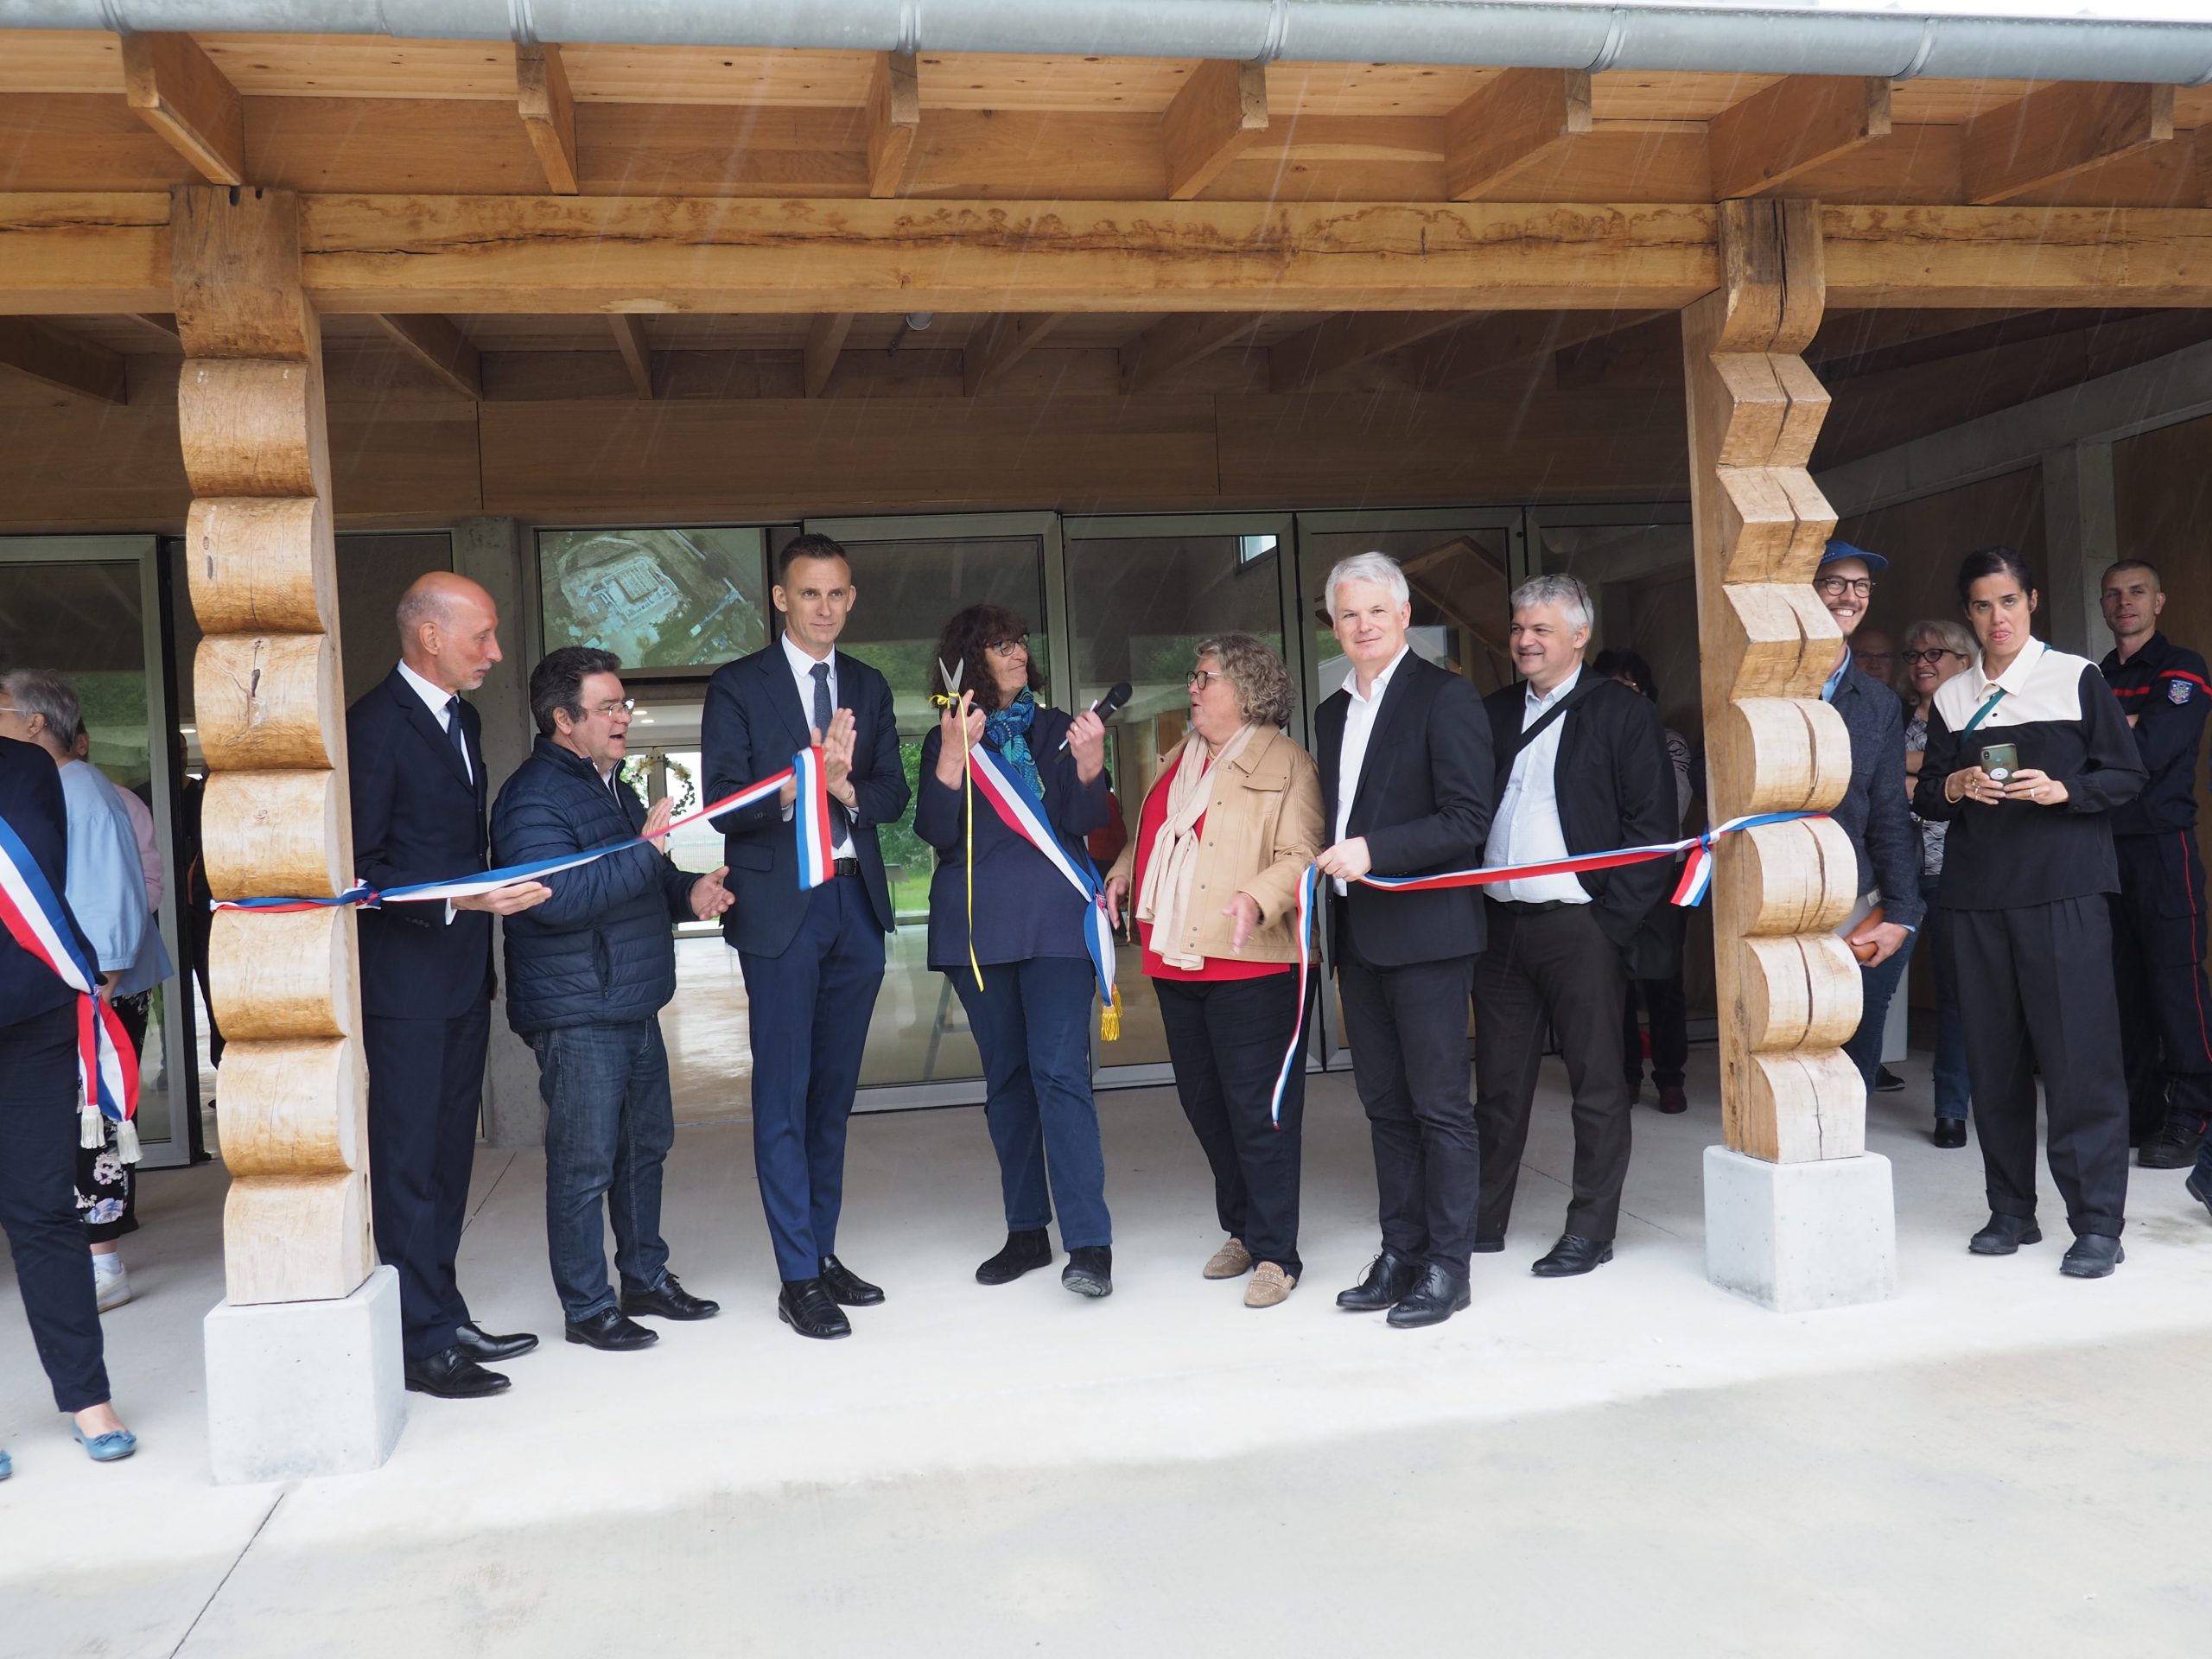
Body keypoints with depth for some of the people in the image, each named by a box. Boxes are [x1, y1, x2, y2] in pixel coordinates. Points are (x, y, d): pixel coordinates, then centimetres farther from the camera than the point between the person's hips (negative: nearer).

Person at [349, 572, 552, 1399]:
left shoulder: (461, 717, 13)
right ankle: (422, 1341, 8)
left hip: (463, 972, 9)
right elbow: (361, 868, -17)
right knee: (408, 1161, 0)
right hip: (406, 981, -9)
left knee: (448, 1153, 15)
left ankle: (446, 1316, 25)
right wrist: (460, 901, -26)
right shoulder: (375, 725, -14)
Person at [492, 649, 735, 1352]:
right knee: (584, 1163, -2)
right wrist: (647, 849, -26)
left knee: (646, 1146, 15)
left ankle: (646, 1279, 29)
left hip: (635, 1005, 9)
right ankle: (587, 1307, 10)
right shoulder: (534, 798, -14)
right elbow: (559, 898, -27)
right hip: (577, 1015, -9)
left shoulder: (610, 786, 17)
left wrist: (689, 891, 7)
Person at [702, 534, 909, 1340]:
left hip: (856, 901, 5)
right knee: (782, 1094, -2)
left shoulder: (869, 686, 13)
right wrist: (803, 783, -27)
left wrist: (847, 787, -15)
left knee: (834, 1090, 12)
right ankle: (798, 1278, 4)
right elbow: (725, 806, -10)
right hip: (780, 906, -5)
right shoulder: (738, 686, -1)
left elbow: (893, 795, 6)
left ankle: (823, 1250, 23)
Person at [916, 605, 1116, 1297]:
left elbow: (1084, 820, -1)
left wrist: (1089, 764, -20)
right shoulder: (944, 739, 8)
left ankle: (1089, 1242, -12)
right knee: (1005, 1078, 9)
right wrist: (953, 755, -19)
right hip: (979, 928, 2)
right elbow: (936, 831, -5)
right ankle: (1026, 1232, 19)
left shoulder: (1056, 729, 8)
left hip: (1056, 921, -2)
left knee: (1060, 1072, -12)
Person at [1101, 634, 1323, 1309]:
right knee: (1202, 1102, 14)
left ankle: (1274, 1253, 7)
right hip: (1175, 958, 8)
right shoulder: (1177, 760, 18)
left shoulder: (1286, 764, -6)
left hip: (1250, 963, -8)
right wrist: (1123, 870, 9)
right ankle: (1241, 1230, 30)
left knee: (1257, 1107, -3)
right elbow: (1149, 834, 27)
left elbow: (1299, 855, -13)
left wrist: (1259, 898, -30)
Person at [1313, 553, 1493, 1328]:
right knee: (1384, 1105, 13)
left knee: (1439, 1106, 0)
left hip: (1425, 931, -7)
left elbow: (1469, 820, -14)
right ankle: (1400, 1252, 22)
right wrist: (1330, 869, 8)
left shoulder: (1445, 697, -7)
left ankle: (1446, 1266, 9)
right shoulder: (1333, 712, 17)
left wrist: (1372, 851, -20)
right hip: (1357, 936, 7)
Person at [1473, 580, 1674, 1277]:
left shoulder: (1622, 711, -2)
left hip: (1580, 926, -5)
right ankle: (1482, 1221, 21)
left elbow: (1654, 821, -7)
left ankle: (1590, 1231, 14)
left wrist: (1616, 918, -12)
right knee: (1499, 1084, 11)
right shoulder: (1492, 713, 13)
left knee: (1597, 1085, 4)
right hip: (1499, 924, 5)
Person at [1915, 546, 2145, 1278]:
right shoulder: (1950, 699, 12)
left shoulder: (2076, 678, 3)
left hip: (2063, 890, -3)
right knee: (1993, 1056, 6)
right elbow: (1925, 795, 14)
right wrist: (1955, 787, -7)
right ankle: (2011, 1211, 16)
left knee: (2079, 1053, -7)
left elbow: (2128, 774, 3)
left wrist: (2062, 790, -14)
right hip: (1975, 895, 3)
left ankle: (2097, 1223, 0)